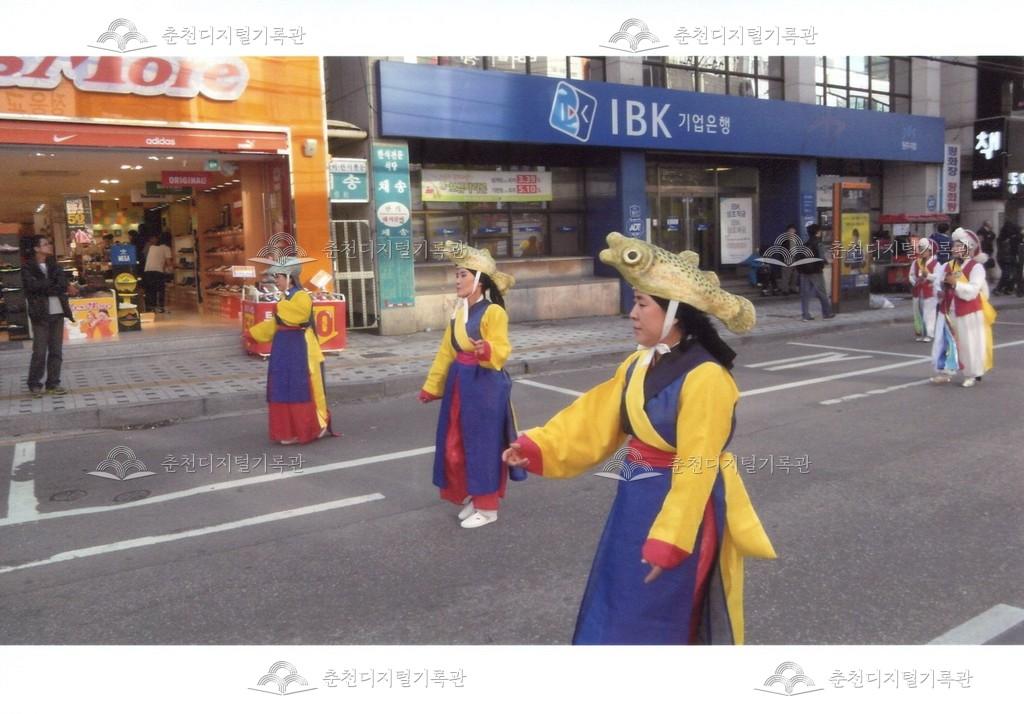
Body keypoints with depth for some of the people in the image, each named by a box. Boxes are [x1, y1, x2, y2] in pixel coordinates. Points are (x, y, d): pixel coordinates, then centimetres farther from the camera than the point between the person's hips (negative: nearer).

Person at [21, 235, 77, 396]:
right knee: (40, 352, -4)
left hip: (58, 312, 5)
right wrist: (62, 288, -12)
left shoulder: (53, 265, 15)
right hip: (41, 314, -5)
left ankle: (53, 383, 13)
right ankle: (34, 384, 7)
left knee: (56, 351, 6)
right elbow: (35, 286, -15)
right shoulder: (28, 268, -2)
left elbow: (62, 281, -2)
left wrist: (46, 286, -21)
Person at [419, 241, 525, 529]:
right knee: (455, 444, 12)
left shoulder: (494, 312, -13)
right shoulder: (458, 311, 10)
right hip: (459, 384, 8)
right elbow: (446, 352, 15)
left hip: (486, 385, -8)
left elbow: (501, 351, -19)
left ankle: (487, 506, 14)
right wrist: (431, 386, 16)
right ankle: (470, 496, 29)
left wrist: (486, 350, -41)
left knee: (482, 444, 1)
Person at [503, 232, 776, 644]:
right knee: (622, 607, 21)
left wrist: (670, 541, -23)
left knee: (659, 619, 7)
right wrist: (538, 447, -6)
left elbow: (696, 468, -23)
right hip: (635, 503, 8)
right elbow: (594, 420, 4)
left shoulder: (705, 378, -22)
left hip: (680, 508, -8)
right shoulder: (638, 365, 5)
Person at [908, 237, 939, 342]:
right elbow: (911, 275, 8)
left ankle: (929, 334, 0)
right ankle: (919, 332, 18)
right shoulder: (915, 262, 9)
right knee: (917, 313, 10)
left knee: (929, 313, -4)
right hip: (917, 291, 5)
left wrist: (928, 275, -24)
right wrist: (914, 282, -11)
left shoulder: (935, 263, -5)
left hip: (930, 292, -5)